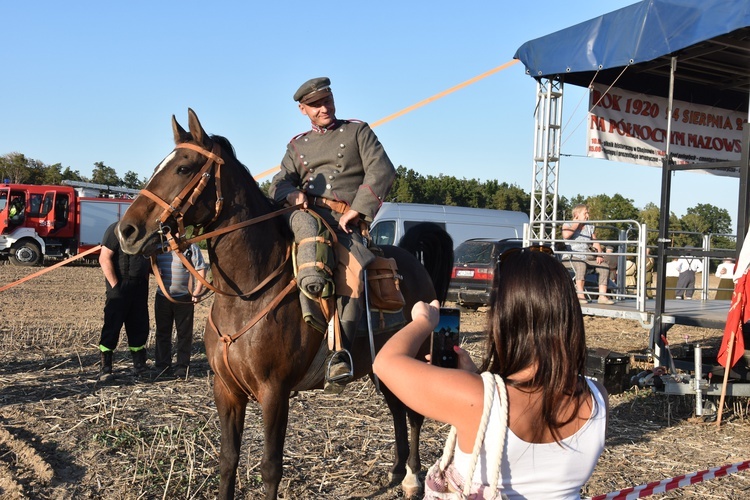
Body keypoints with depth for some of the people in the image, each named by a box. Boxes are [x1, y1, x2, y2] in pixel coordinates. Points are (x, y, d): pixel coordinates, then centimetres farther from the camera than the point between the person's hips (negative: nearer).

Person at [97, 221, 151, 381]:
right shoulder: (117, 229, -10)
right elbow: (104, 259, -15)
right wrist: (114, 284, -18)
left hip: (140, 288, 7)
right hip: (120, 287, -7)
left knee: (139, 327, 12)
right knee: (112, 326, -3)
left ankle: (139, 366, 24)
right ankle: (105, 369, 3)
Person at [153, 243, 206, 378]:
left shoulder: (191, 247, -5)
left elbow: (201, 271, -6)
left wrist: (196, 294, -12)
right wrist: (155, 269, -6)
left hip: (184, 298, -4)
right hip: (162, 296, 4)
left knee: (184, 333, 3)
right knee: (162, 332, 11)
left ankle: (182, 366, 12)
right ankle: (162, 366, 21)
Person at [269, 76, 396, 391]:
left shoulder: (357, 131, 17)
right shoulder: (297, 145, 26)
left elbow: (382, 171, 2)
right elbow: (278, 184, 19)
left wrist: (356, 209, -9)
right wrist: (294, 194, -7)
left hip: (348, 222, -3)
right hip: (309, 214, 3)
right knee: (304, 221, -36)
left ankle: (340, 350, -36)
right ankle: (310, 278, -57)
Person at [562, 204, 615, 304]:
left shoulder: (590, 227, 20)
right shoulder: (567, 225, 5)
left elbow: (595, 242, 14)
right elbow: (566, 235, -18)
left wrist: (599, 255, -5)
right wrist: (577, 223, -8)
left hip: (588, 256, 5)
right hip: (573, 256, -5)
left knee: (605, 266, -18)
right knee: (581, 264, -38)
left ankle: (602, 296, -20)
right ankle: (580, 295, -36)